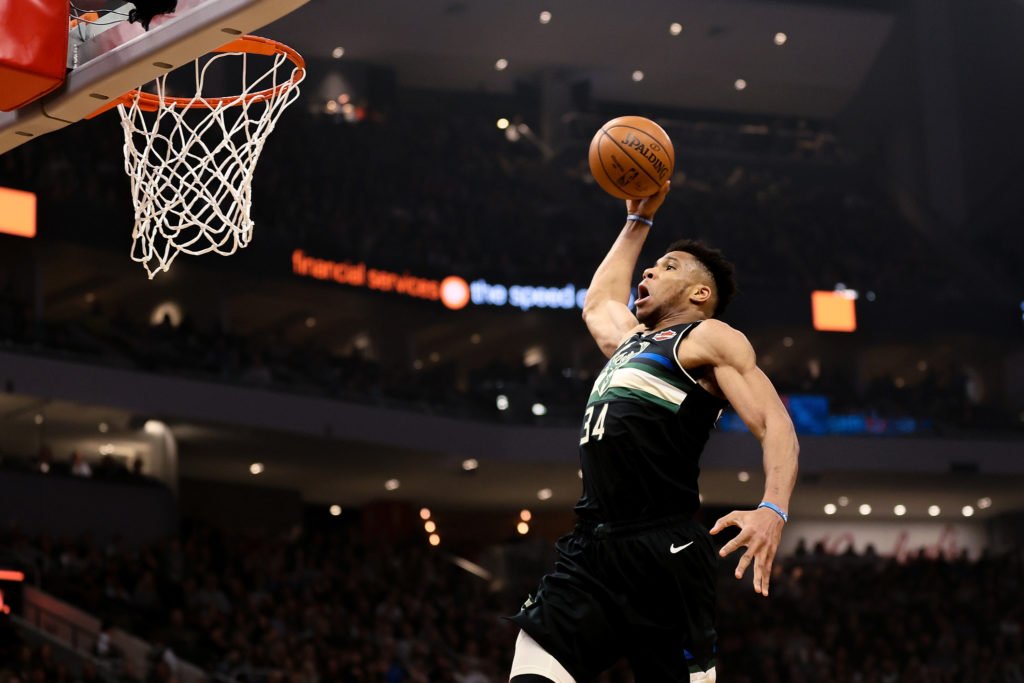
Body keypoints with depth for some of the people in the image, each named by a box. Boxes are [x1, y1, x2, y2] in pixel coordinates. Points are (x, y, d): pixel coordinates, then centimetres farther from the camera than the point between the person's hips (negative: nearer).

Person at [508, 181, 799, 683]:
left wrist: (773, 510, -23)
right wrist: (638, 221, 54)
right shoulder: (630, 339, 30)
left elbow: (775, 424, -6)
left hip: (660, 553, -7)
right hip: (587, 552, 7)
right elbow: (597, 301, 52)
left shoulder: (710, 338, 6)